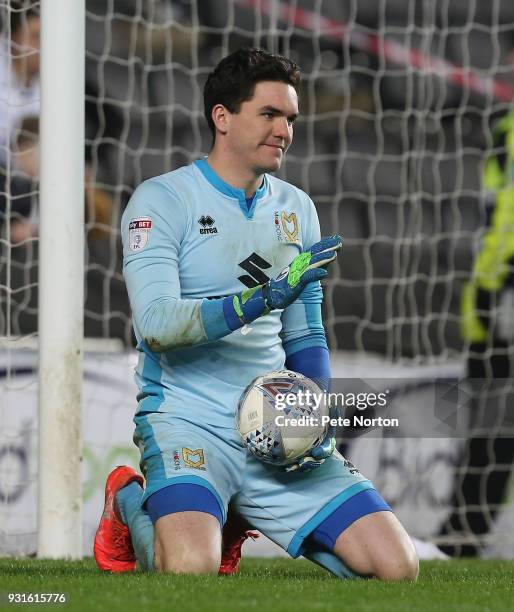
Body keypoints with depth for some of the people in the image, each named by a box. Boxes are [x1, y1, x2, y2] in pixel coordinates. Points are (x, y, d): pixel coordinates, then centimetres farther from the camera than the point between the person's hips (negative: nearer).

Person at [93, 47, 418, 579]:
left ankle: (237, 518, 15)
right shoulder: (161, 200, -4)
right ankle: (131, 505, 3)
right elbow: (157, 323, -17)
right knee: (193, 568, -34)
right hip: (187, 419, -6)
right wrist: (266, 296, -27)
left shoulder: (296, 208, 15)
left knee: (397, 567, -8)